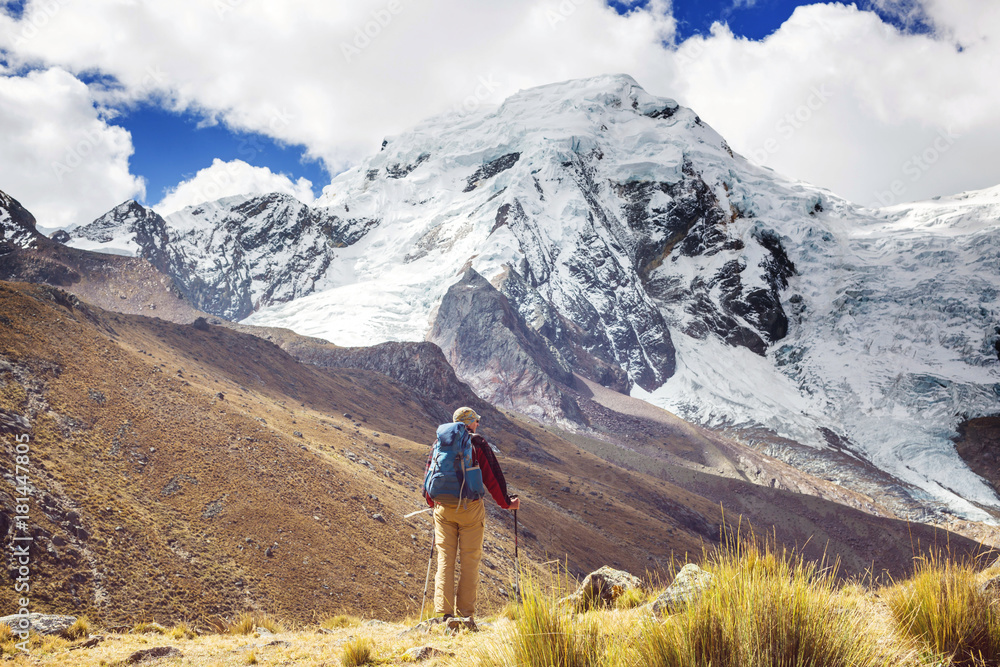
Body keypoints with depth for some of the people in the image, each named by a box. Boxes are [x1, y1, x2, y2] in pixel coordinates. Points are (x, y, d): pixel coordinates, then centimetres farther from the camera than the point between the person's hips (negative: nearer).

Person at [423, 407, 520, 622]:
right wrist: (507, 503, 10)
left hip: (443, 508, 4)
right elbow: (492, 477, -2)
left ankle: (444, 612, 0)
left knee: (445, 559, 5)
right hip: (470, 508, -3)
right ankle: (466, 612, 4)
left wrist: (432, 501, 34)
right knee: (470, 560, 3)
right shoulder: (478, 443, -1)